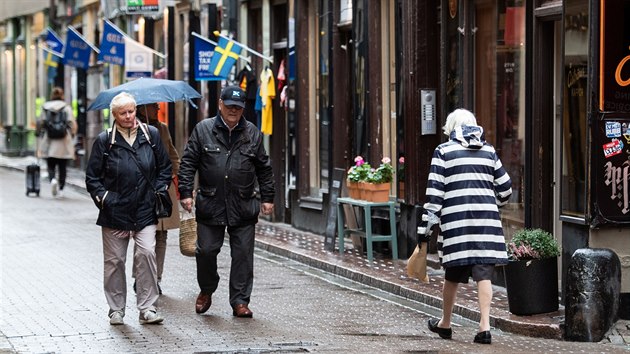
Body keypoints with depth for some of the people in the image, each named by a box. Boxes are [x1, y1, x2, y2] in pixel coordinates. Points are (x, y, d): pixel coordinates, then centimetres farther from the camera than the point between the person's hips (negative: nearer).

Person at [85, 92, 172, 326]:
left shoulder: (151, 135, 5)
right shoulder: (105, 140, 0)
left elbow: (165, 167, 15)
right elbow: (92, 177, 6)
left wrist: (159, 191, 5)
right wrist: (103, 198, -4)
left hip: (145, 210, 0)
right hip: (115, 211, 0)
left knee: (146, 254, -12)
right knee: (114, 260, 5)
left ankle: (147, 308, -5)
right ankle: (116, 309, 17)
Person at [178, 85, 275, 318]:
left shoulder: (252, 134, 8)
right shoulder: (203, 130, 2)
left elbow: (264, 168, 13)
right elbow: (188, 163, 2)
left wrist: (267, 198, 9)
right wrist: (185, 192, -6)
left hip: (243, 208, 1)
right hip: (210, 205, -1)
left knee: (243, 254, 2)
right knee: (206, 251, 2)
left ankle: (240, 301, 9)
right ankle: (206, 291, 26)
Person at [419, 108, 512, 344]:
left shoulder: (444, 151, 3)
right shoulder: (489, 151, 12)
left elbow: (434, 191, -3)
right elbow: (505, 188, 15)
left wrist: (426, 224, -1)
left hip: (456, 219, -2)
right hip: (486, 218, 2)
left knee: (453, 273, 10)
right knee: (483, 272, -1)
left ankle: (445, 323, 26)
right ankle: (485, 325, -10)